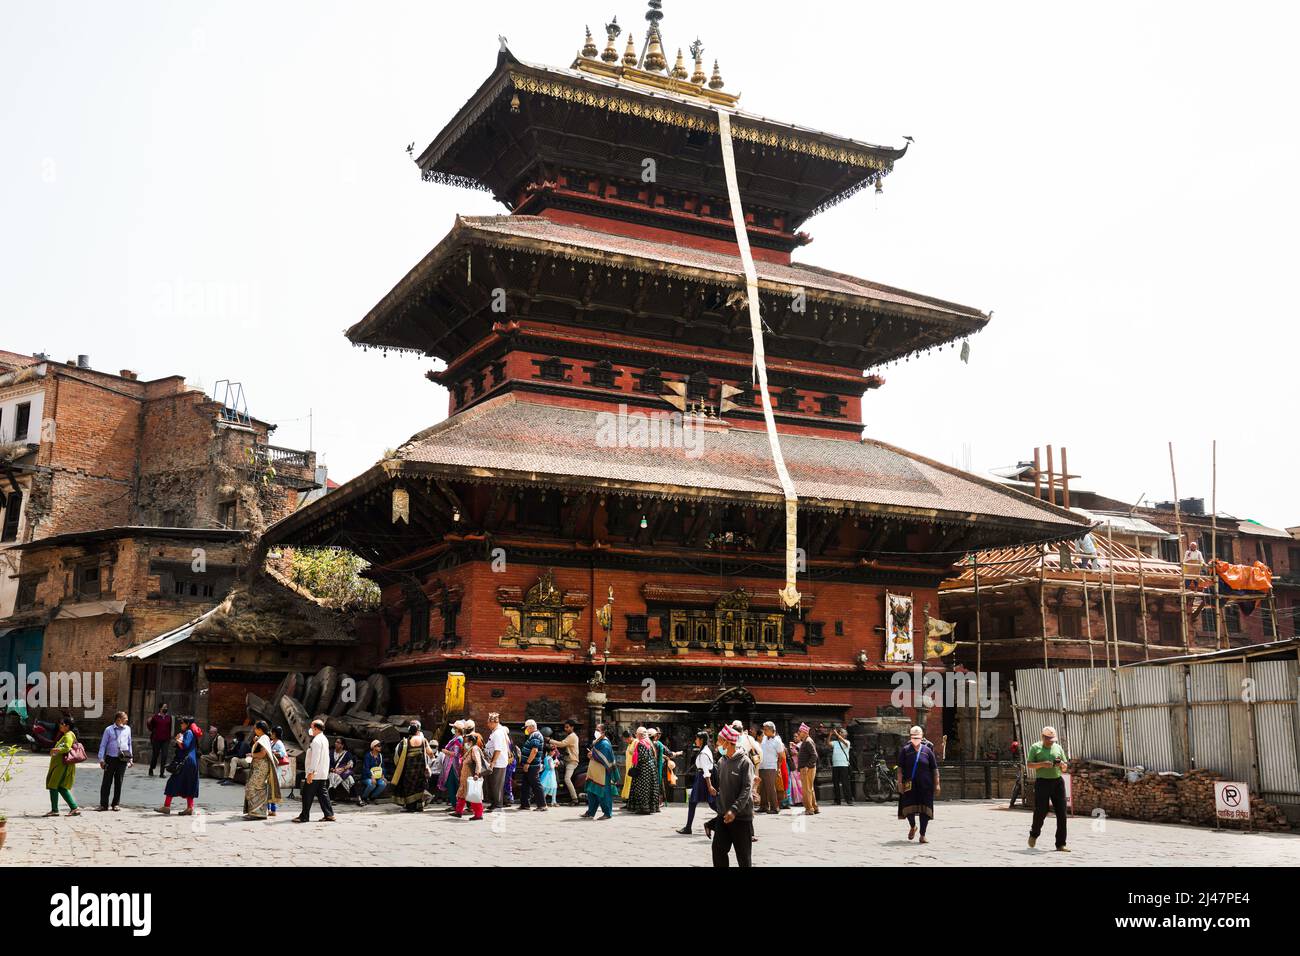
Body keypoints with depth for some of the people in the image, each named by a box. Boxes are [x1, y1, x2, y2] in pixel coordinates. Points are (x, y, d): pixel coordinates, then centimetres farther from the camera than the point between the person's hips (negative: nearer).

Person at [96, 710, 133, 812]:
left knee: (119, 782, 6)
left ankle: (115, 804, 14)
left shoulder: (127, 729, 9)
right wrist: (101, 759, -6)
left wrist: (130, 758, 15)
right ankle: (103, 804, 5)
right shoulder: (109, 729, -1)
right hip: (111, 758, -3)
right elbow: (103, 745, 1)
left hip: (122, 760, 3)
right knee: (106, 782, -1)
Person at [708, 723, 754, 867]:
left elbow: (747, 789, -17)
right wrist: (720, 809, 12)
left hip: (741, 816, -6)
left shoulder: (744, 762, -11)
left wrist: (734, 810, -25)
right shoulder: (721, 762, 8)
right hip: (723, 816, 6)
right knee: (718, 850, 3)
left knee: (743, 855, 3)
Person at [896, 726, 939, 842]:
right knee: (909, 807, -3)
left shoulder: (927, 750, 5)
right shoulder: (905, 750, 2)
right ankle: (912, 826, 28)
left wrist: (937, 784, 1)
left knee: (925, 810, -1)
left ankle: (922, 836, 9)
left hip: (925, 785, 1)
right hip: (910, 785, -1)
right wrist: (900, 782, -8)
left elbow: (934, 769, 6)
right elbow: (900, 768, 1)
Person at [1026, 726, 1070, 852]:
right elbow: (1029, 764, -2)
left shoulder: (1058, 748, 12)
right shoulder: (1035, 747, 3)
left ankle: (1061, 844, 2)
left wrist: (1062, 765, -8)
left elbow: (1065, 768, 16)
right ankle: (1034, 834, 24)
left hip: (1057, 781, 3)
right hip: (1042, 782, -3)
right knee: (1041, 811, -5)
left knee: (1061, 812, -3)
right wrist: (1043, 764, -18)